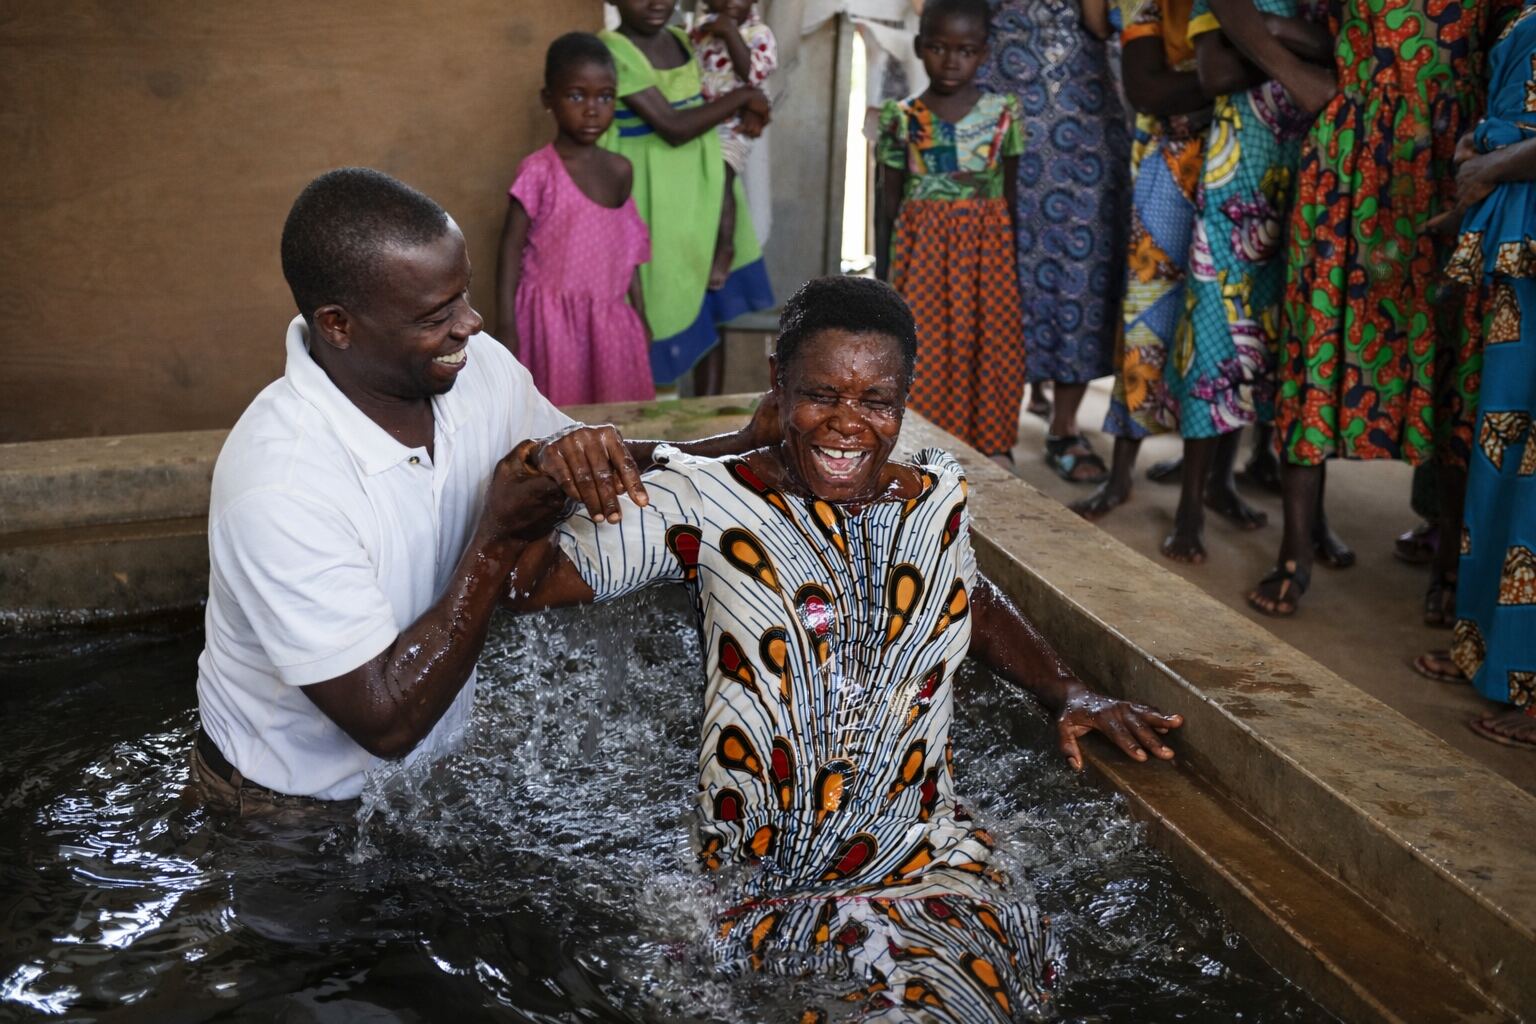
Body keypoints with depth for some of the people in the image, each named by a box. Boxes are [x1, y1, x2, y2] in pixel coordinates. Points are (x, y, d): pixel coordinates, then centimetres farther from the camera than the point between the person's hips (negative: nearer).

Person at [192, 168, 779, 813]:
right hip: (294, 803, -5)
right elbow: (387, 721, -29)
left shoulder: (476, 365, -13)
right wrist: (499, 541, -29)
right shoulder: (278, 486, -33)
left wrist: (743, 445, -18)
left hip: (437, 758, 5)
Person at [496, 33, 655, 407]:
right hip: (554, 319, -5)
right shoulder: (538, 172, -10)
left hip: (610, 319, 5)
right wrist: (507, 328, -11)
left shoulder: (620, 171, 6)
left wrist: (641, 317, 15)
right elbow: (511, 250, -8)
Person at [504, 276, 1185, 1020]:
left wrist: (1071, 696, 13)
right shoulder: (706, 501, -8)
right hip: (756, 873, -4)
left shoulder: (939, 497, 6)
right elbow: (529, 584, -9)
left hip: (925, 859, 4)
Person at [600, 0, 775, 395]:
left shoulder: (681, 40, 6)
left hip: (701, 188, 7)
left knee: (711, 315, 11)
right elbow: (673, 128, -23)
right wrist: (743, 97, -15)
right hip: (651, 199, -7)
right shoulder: (612, 51, -18)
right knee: (659, 315, -1)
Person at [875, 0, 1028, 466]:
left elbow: (1012, 194, 8)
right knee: (924, 354, 0)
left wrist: (1015, 262, 7)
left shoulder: (1004, 113, 2)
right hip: (922, 247, -1)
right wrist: (884, 275, 4)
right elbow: (889, 201, 4)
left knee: (988, 351, 5)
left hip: (985, 248, 1)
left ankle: (991, 453, 18)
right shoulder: (901, 117, 0)